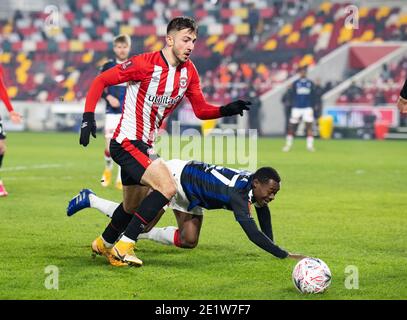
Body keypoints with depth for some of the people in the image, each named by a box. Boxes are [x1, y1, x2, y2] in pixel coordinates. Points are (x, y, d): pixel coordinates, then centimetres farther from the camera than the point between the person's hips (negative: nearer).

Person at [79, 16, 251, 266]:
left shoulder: (189, 71, 3)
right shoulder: (145, 64, -18)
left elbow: (201, 110, 6)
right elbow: (101, 81, -13)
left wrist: (227, 110, -12)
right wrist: (89, 117, -21)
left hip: (144, 146, 9)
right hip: (127, 141, -9)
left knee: (132, 206, 22)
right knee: (168, 188, -23)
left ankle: (104, 244, 46)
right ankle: (125, 245, -15)